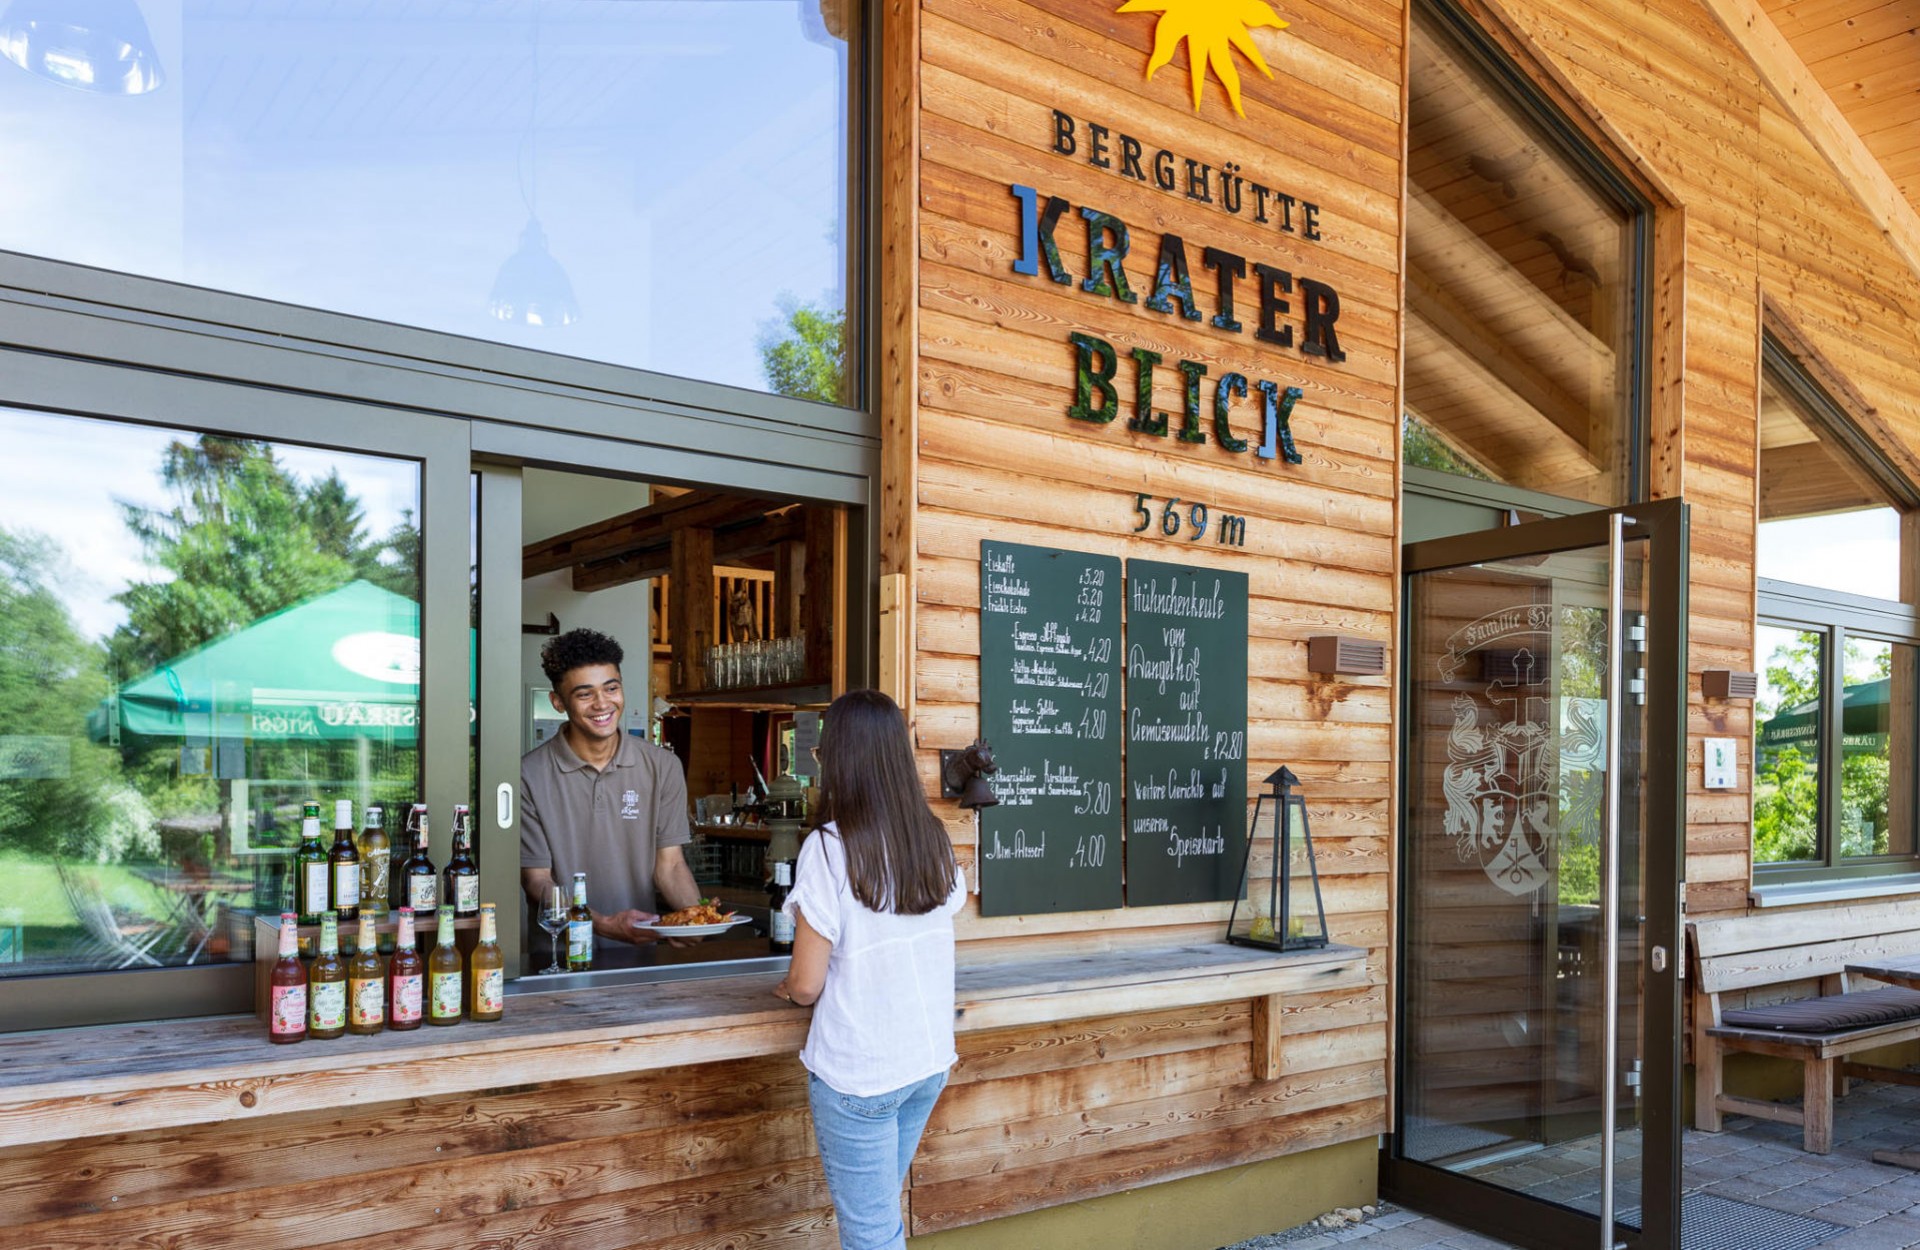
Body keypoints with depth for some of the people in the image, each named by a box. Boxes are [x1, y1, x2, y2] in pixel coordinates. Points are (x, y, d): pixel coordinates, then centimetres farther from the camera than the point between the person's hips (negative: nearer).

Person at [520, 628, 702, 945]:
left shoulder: (663, 767, 5)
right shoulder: (530, 776, -4)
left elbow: (669, 865, 5)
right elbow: (537, 881, -4)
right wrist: (605, 925, -18)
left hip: (640, 952, 3)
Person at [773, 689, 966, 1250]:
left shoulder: (829, 849, -17)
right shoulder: (934, 840, -1)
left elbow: (806, 984, -14)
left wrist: (790, 987, 9)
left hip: (857, 1073, -6)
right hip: (929, 1061, 6)